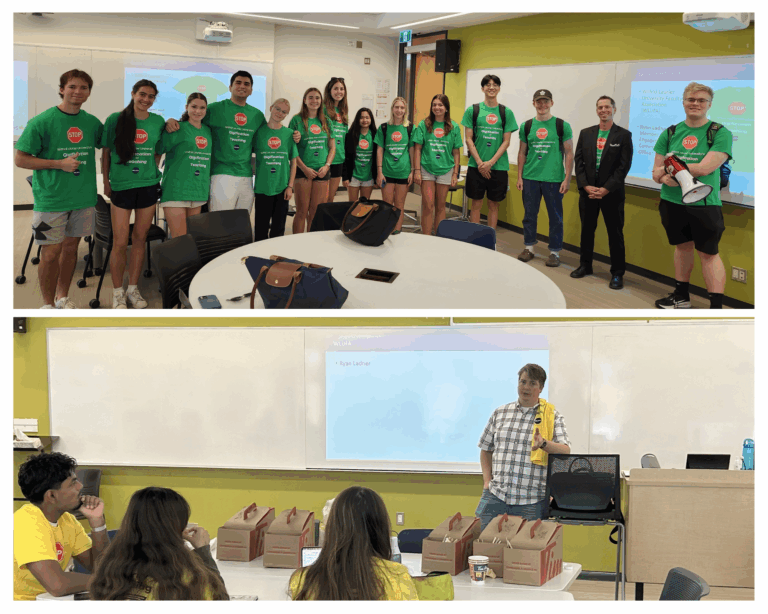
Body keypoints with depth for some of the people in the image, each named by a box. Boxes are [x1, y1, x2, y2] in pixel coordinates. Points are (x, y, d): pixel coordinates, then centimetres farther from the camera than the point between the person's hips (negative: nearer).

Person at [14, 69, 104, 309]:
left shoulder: (92, 122, 5)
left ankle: (63, 297, 28)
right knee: (51, 252, -1)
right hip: (51, 198, -5)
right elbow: (20, 159, -9)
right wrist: (59, 164, -16)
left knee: (71, 246, 13)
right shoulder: (41, 122, -10)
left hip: (83, 197, 5)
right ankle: (48, 304, 13)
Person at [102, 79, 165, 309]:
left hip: (148, 186, 3)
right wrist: (106, 182, 0)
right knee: (120, 242, -2)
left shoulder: (158, 122, 5)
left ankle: (133, 290, 21)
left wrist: (152, 174, 5)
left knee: (140, 239, 10)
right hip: (121, 186, -3)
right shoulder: (115, 119, -3)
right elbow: (106, 151, 3)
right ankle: (117, 293, 10)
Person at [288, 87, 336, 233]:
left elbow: (332, 147, 14)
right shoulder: (297, 120, -1)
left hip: (322, 171, 4)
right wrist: (304, 168, -12)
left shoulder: (326, 121, 12)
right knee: (302, 211, -3)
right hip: (303, 171, -3)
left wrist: (326, 165, -2)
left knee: (316, 212, 6)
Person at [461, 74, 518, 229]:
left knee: (493, 204, 7)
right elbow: (468, 139, 0)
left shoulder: (506, 112, 4)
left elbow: (506, 142, 1)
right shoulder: (473, 110, 2)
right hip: (476, 165, -1)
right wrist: (480, 162, -10)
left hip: (499, 166, 1)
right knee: (476, 203, 4)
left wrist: (491, 162, -10)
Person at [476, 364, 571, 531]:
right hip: (496, 495, 2)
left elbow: (565, 451, -5)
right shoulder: (500, 413, 13)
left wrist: (544, 444, -24)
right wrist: (487, 481, 7)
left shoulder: (552, 416, 6)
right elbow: (486, 449, 19)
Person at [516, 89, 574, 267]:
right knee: (529, 214, 9)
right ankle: (529, 248, 22)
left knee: (555, 216, 4)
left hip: (554, 179, -2)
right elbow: (522, 153, 12)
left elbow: (569, 154, -1)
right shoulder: (527, 126, 7)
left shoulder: (562, 126, -1)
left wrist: (567, 179, -7)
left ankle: (554, 252, 13)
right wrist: (519, 177, 6)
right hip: (530, 178, 3)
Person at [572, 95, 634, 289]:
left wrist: (606, 189, -14)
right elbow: (579, 162, 5)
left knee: (615, 233, 0)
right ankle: (585, 265, 26)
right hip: (588, 191, 3)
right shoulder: (585, 133, 8)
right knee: (587, 230, 12)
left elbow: (624, 166, -8)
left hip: (611, 193, -3)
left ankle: (617, 273, 6)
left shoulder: (624, 135, -2)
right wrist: (586, 186, -9)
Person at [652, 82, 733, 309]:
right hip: (672, 203, 4)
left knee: (708, 254, -2)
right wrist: (667, 178, -19)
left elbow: (704, 168, -20)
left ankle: (716, 307, 1)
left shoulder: (720, 134, -8)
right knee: (682, 247, 18)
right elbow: (657, 172, 5)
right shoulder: (670, 133, 6)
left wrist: (666, 169, -13)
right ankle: (681, 296, 32)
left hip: (704, 205, -4)